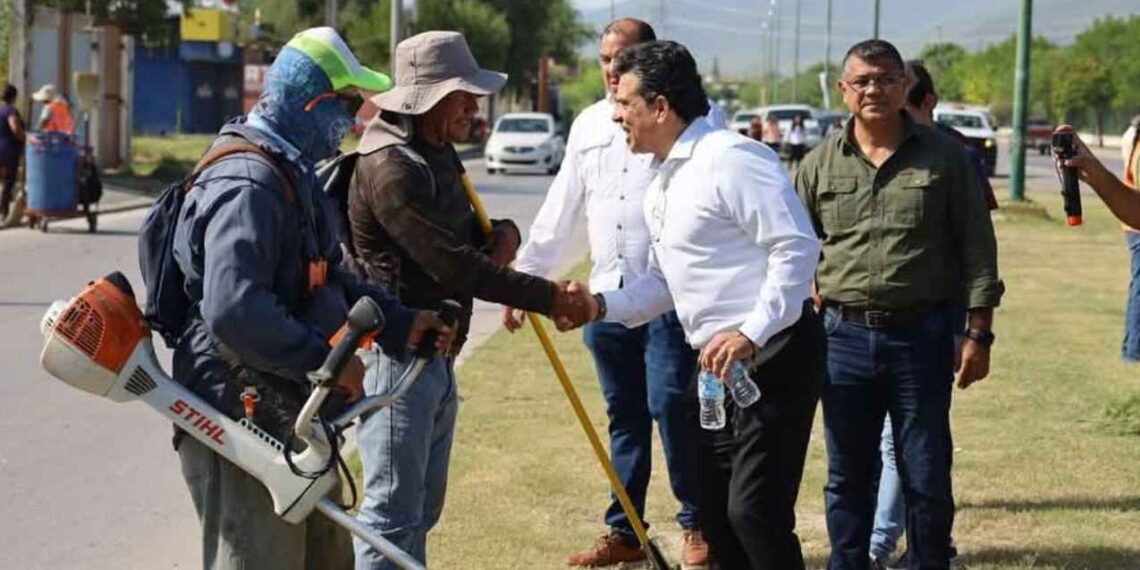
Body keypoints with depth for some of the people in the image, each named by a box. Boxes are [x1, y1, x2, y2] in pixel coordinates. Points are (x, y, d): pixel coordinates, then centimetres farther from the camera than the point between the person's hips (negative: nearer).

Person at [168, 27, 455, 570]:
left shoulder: (290, 172, 14)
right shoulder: (248, 185, -23)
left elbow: (324, 280, 26)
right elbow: (233, 310, -35)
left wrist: (398, 322, 17)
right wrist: (326, 360, -28)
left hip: (290, 421, 11)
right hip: (243, 426, -11)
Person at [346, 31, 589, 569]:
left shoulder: (436, 152, 12)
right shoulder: (390, 168, -20)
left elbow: (462, 236, 25)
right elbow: (454, 265, -23)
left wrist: (503, 231, 0)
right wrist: (547, 297, -17)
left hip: (437, 356, 10)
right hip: (395, 356, -10)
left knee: (422, 509, 17)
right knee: (393, 513, -8)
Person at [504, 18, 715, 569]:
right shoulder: (588, 124, 12)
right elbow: (559, 210, 16)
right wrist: (522, 276, 12)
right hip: (607, 296, 6)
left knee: (672, 409, -8)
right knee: (624, 418, 12)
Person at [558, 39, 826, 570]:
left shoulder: (729, 158, -14)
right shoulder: (660, 184, 17)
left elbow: (797, 246, -21)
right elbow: (664, 282, 24)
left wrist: (751, 334, -24)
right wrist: (601, 304, 8)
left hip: (771, 358, -10)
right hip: (716, 364, 10)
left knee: (753, 511, -14)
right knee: (716, 514, 13)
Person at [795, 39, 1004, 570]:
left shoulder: (943, 156, -1)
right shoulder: (821, 163, 4)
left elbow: (977, 248, 0)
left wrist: (978, 332, -4)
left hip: (922, 336, -2)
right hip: (844, 336, 2)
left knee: (927, 477, 5)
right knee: (847, 477, 12)